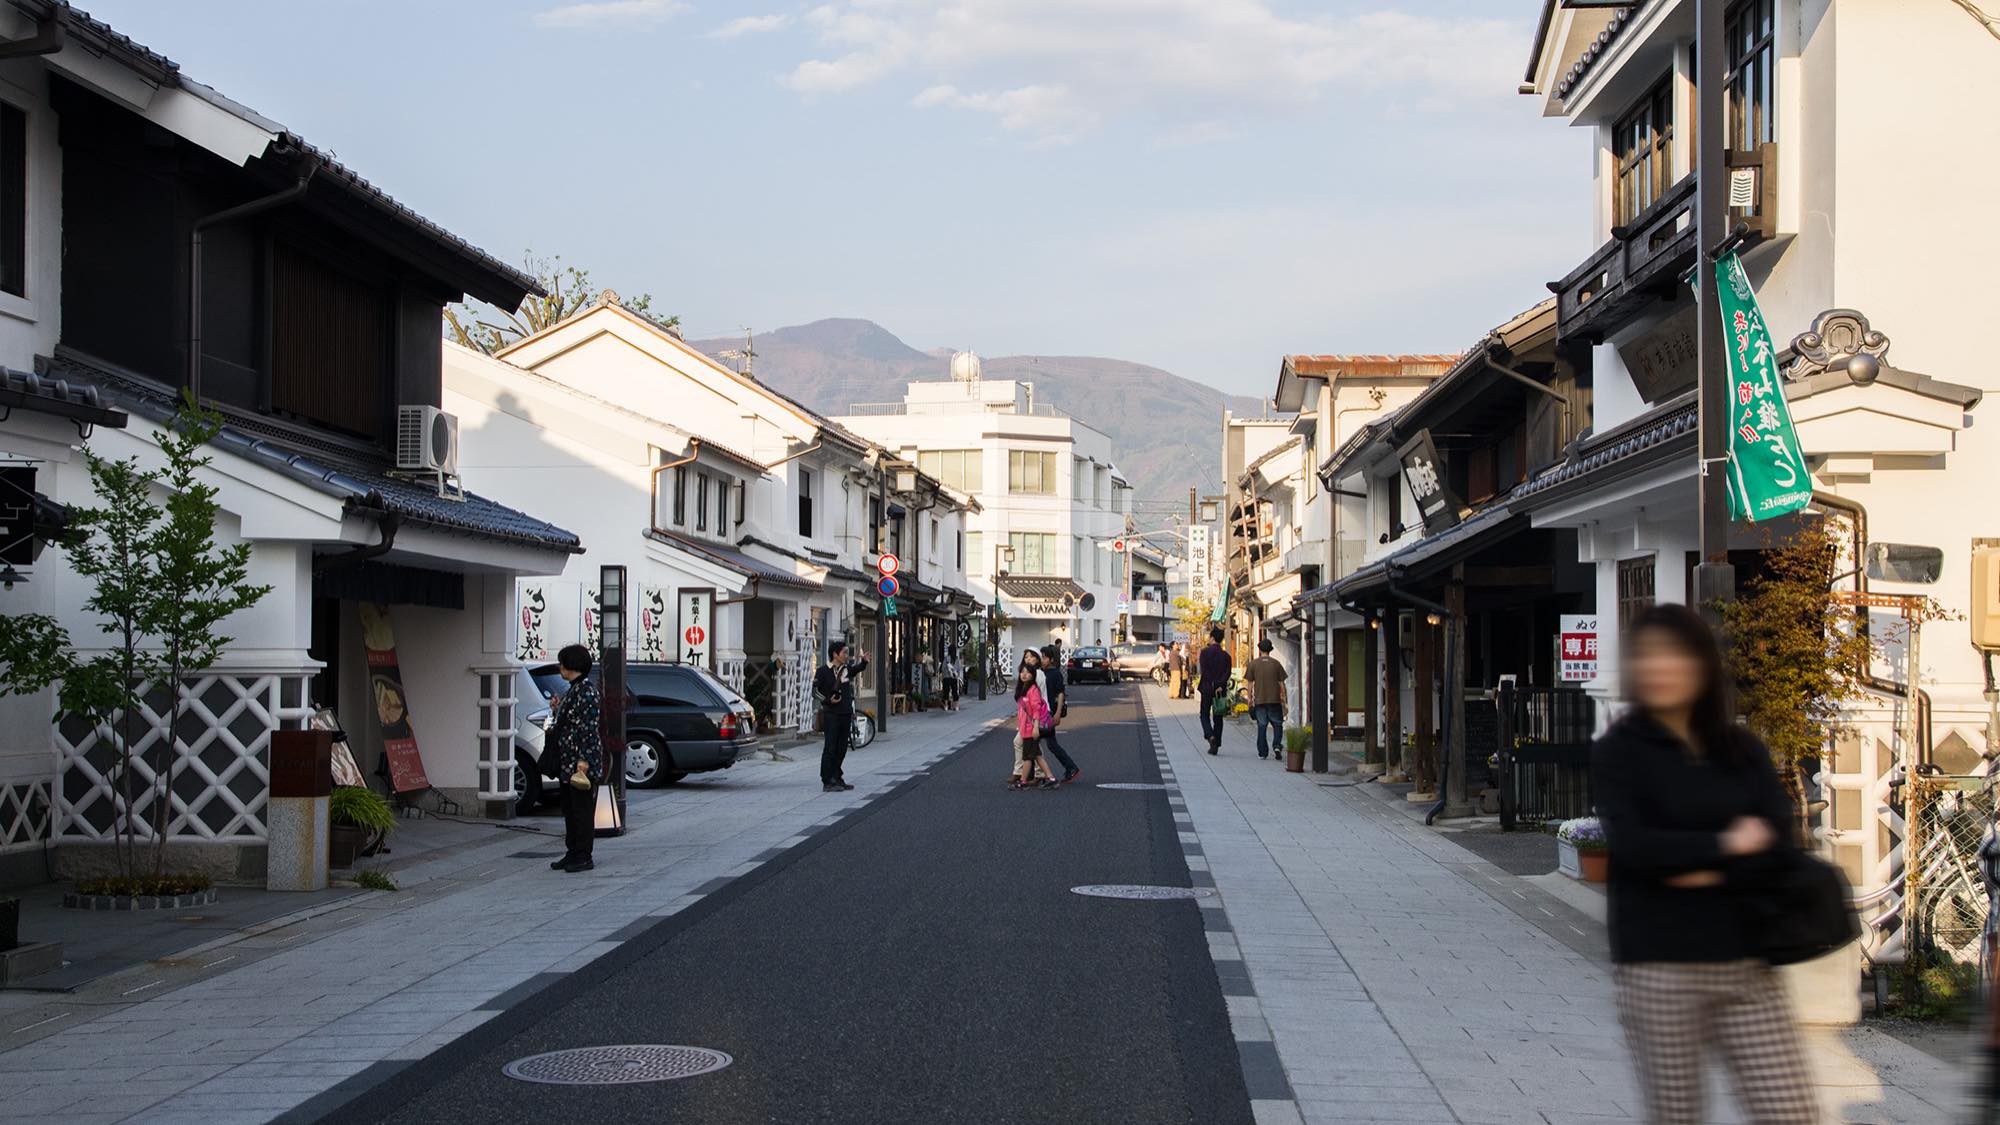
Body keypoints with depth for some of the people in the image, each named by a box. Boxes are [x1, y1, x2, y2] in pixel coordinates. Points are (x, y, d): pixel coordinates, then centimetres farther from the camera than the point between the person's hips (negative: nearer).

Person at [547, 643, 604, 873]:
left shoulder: (587, 690, -15)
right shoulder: (574, 689, 15)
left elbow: (589, 727, -20)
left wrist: (584, 759, -23)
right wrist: (558, 708, 14)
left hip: (581, 761, -10)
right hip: (567, 761, 10)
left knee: (582, 809, -4)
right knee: (569, 809, 14)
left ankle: (584, 857, 1)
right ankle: (572, 853, 20)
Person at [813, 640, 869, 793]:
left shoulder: (847, 668, 9)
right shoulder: (823, 672, -4)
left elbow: (858, 667, -4)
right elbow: (815, 691, -2)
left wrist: (864, 661, -25)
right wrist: (828, 700, -16)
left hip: (846, 714, 6)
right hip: (831, 714, -6)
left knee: (842, 749, 11)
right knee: (830, 749, -7)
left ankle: (837, 778, 20)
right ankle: (827, 782, -6)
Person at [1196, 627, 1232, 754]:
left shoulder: (1205, 652, -6)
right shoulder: (1226, 655, 3)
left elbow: (1204, 670, -13)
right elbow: (1228, 672, -7)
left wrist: (1212, 685, -11)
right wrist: (1220, 686, -13)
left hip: (1207, 689, -3)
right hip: (1221, 690, 3)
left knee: (1205, 715, 9)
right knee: (1218, 718, 9)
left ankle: (1211, 736, -16)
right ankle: (1216, 746, 8)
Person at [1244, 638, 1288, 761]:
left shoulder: (1253, 664, 1)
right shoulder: (1276, 664, 2)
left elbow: (1250, 684, 0)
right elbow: (1282, 684, 3)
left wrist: (1250, 700, 6)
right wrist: (1284, 700, 9)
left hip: (1259, 700, 0)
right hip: (1274, 700, 0)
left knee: (1261, 726, 5)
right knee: (1277, 724, 10)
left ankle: (1262, 752, 5)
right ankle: (1277, 745, -11)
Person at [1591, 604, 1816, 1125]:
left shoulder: (1743, 749, 11)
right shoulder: (1617, 751, 0)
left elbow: (1775, 840, -1)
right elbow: (1633, 846, -14)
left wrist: (1711, 872, -13)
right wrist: (1725, 846, -7)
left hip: (1744, 960, 3)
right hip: (1658, 962, -3)